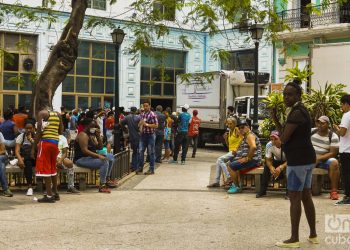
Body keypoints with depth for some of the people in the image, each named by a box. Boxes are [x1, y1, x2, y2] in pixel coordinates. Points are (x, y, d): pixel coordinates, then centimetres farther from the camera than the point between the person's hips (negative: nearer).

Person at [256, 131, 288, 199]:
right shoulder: (269, 145, -22)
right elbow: (268, 160, -15)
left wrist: (281, 167, -48)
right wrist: (271, 167, -38)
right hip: (277, 162, 3)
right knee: (267, 166, -23)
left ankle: (289, 192, -24)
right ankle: (262, 191, -15)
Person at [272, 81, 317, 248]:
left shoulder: (296, 113, -17)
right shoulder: (299, 110, 17)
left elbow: (284, 138, -18)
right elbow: (289, 135, 19)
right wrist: (275, 120, 12)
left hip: (298, 160, -11)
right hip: (305, 158, 11)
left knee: (294, 198, -6)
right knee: (306, 196, 16)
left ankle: (294, 239, -2)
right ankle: (313, 235, 23)